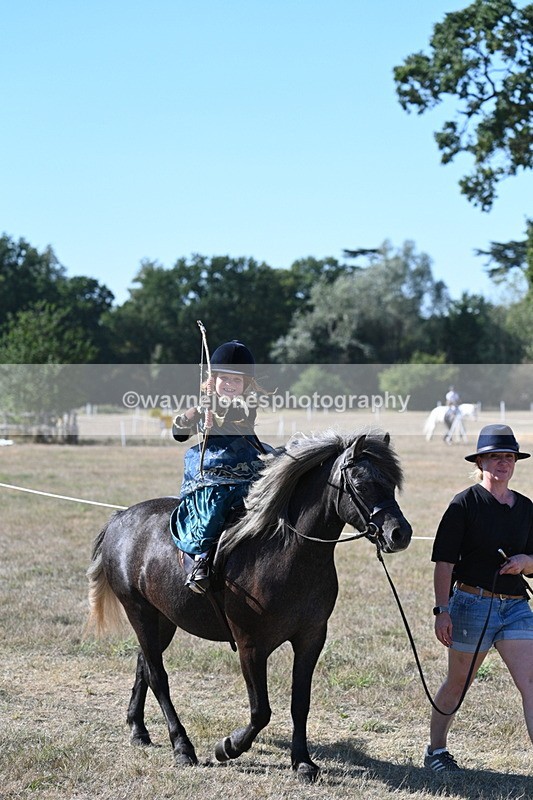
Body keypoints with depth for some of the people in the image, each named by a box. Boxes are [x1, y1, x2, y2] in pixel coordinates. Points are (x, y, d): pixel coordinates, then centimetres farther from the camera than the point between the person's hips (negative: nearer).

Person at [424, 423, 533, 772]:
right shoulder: (465, 504, -6)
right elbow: (444, 561, -8)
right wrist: (442, 610, -14)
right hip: (473, 603, -4)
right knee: (458, 682, 10)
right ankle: (436, 749, 31)